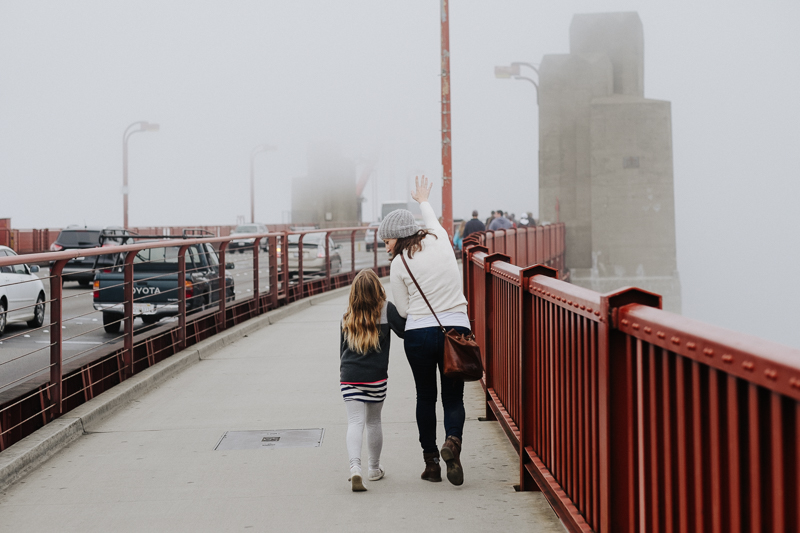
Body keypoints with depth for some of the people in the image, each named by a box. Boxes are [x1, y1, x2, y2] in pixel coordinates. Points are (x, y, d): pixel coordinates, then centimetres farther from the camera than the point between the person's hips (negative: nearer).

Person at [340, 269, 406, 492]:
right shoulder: (386, 309, -5)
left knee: (355, 422, -2)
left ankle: (355, 468, -22)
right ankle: (375, 469, 29)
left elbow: (342, 347, 13)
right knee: (373, 421, 15)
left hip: (349, 376, 1)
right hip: (376, 376, -1)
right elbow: (405, 331, -7)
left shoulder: (348, 316, 6)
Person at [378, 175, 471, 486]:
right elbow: (432, 219, 29)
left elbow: (403, 310, 0)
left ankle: (430, 461, 16)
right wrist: (423, 201, 48)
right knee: (453, 398, 8)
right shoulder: (440, 239, 4)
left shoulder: (399, 264, -5)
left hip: (419, 334, -2)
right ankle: (453, 441, -21)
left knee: (425, 397, 14)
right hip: (456, 329, 2)